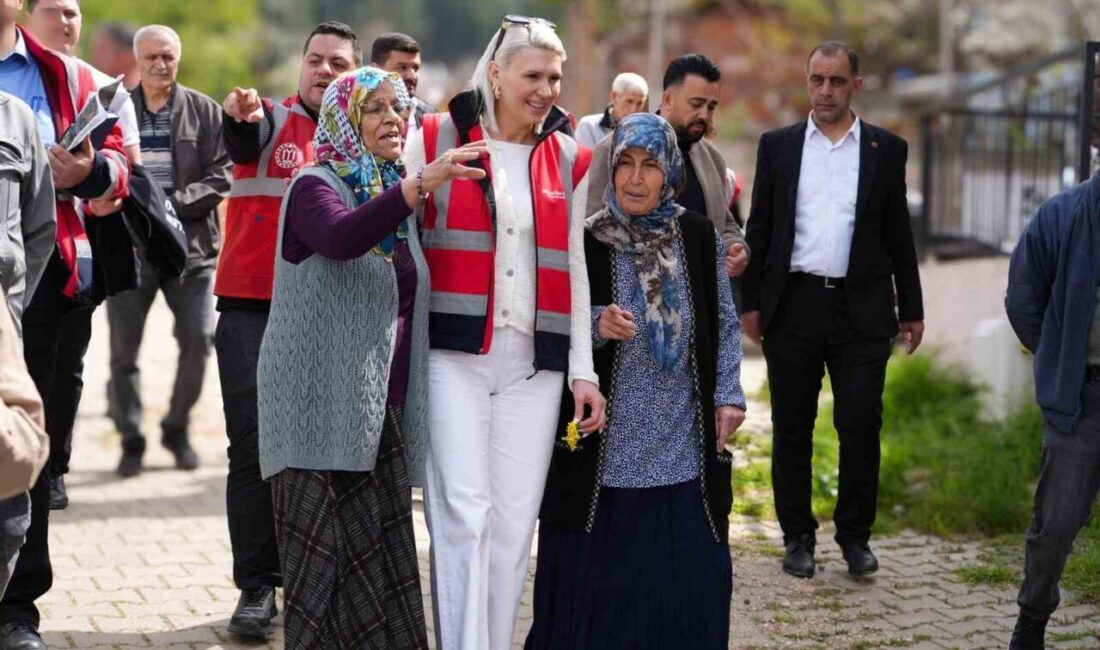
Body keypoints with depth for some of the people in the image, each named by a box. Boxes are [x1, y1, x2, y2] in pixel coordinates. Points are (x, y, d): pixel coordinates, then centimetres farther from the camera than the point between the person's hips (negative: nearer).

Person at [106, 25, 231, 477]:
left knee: (198, 337, -8)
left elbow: (222, 175, -2)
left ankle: (176, 428, 13)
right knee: (123, 347, 1)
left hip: (190, 246, 0)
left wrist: (173, 205, -14)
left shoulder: (205, 112, 4)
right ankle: (131, 440, 16)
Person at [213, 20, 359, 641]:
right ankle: (257, 586, 2)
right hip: (252, 311, -2)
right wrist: (242, 117, -45)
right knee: (255, 448, -3)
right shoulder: (271, 121, 2)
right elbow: (243, 140, -21)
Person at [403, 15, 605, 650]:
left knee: (515, 519, 3)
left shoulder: (567, 160, 12)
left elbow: (573, 267, 15)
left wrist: (583, 371, 9)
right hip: (453, 357, -3)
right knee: (464, 511, -11)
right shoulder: (437, 139, 2)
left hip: (533, 363, 3)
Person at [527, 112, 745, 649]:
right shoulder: (584, 242, -4)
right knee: (599, 582, 1)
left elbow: (725, 324, 13)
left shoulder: (699, 238, 4)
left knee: (687, 579, 3)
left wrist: (728, 394, 3)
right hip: (603, 451, -2)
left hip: (684, 455, 2)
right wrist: (596, 325, -19)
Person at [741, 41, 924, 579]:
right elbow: (759, 228, 9)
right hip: (793, 306, 1)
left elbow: (899, 234, 10)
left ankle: (855, 536, 10)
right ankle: (798, 537, 16)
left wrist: (911, 309, 8)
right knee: (792, 429, 5)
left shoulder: (886, 149, 7)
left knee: (861, 425, -4)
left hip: (861, 310, -1)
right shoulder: (777, 146, 8)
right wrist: (752, 302, 3)